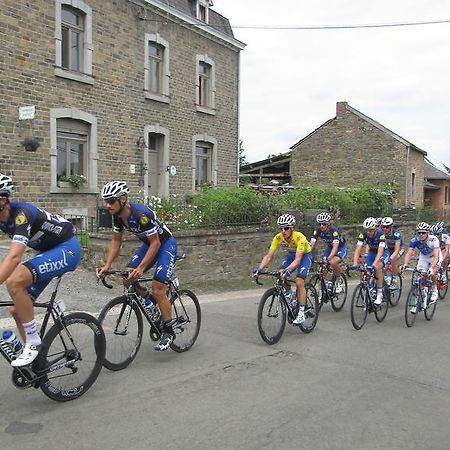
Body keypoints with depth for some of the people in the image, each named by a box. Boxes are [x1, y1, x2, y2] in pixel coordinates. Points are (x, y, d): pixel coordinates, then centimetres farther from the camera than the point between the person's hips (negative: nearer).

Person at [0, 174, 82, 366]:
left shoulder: (22, 214, -30)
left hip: (67, 249, -9)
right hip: (47, 250, 9)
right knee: (16, 310, 4)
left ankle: (34, 342, -14)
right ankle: (37, 358, 20)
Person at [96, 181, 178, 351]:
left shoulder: (141, 214, -33)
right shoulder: (117, 216, -9)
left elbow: (156, 243, -28)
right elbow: (116, 241, 2)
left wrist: (141, 268, -34)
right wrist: (107, 265, -8)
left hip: (166, 244, -8)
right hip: (149, 243, 8)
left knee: (157, 290, -14)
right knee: (127, 277, -5)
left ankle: (168, 332, 3)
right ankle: (155, 308, 16)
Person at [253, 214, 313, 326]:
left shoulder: (300, 238, -37)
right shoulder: (278, 238, -24)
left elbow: (298, 259, -43)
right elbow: (269, 256, -25)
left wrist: (288, 270, -60)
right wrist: (259, 269, -40)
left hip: (305, 254, -5)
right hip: (292, 254, 5)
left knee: (299, 282, -20)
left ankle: (301, 313, -12)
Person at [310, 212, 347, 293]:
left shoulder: (334, 230, -32)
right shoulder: (318, 231, -18)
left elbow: (335, 247, -40)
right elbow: (311, 244, -22)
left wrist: (328, 258, -54)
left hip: (341, 248, -6)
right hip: (329, 247, 6)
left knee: (333, 262, -33)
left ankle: (339, 281, -8)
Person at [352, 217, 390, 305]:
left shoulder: (380, 234, -31)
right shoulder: (363, 234, -22)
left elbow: (380, 251, -39)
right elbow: (358, 250, -24)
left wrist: (374, 264, -52)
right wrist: (355, 264, -37)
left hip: (383, 253, -4)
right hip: (372, 252, 4)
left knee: (377, 267, -31)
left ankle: (380, 294, -22)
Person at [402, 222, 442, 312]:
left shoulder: (433, 240, -34)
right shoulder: (415, 240, -26)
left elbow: (436, 256, -43)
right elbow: (409, 253, -32)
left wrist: (431, 268, -58)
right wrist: (405, 264, -50)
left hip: (435, 257, -3)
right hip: (423, 257, 3)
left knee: (432, 274, -27)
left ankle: (434, 290, 4)